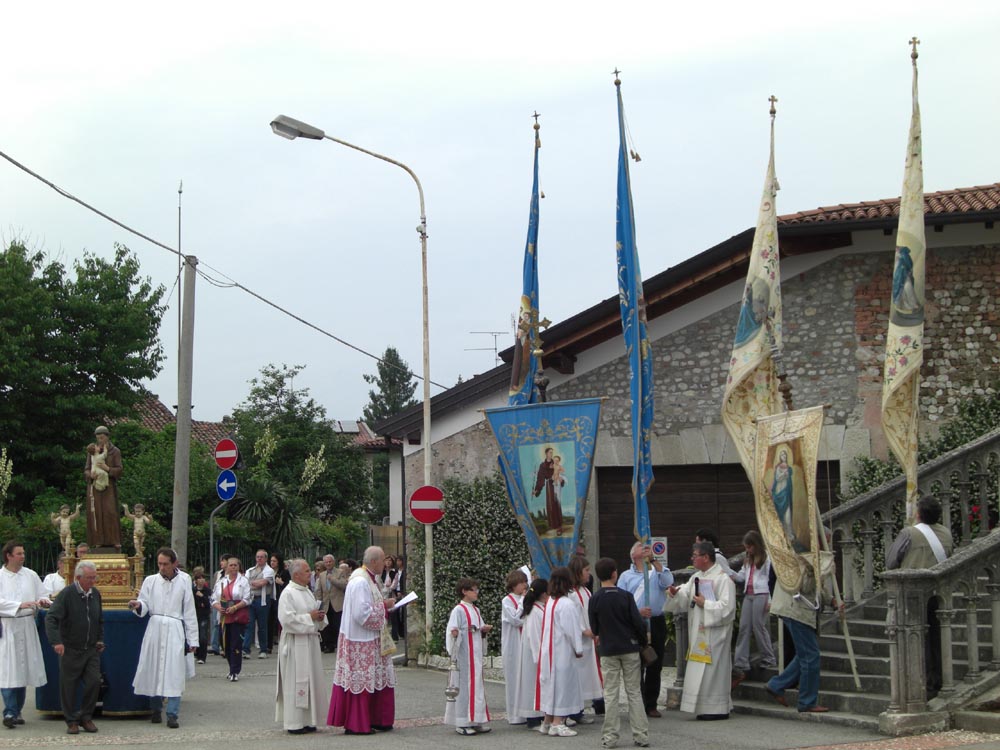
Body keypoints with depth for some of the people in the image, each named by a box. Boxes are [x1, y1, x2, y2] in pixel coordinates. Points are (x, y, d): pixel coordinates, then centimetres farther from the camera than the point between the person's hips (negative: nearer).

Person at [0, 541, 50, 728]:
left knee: (24, 669, 7)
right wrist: (20, 605, -24)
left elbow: (42, 595, 11)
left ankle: (17, 711, 15)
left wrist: (42, 601, -11)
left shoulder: (31, 575, 7)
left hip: (27, 626, 4)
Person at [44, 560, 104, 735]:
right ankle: (71, 721, 16)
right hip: (70, 649, -4)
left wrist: (100, 639, 13)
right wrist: (56, 641, -28)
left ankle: (86, 717, 15)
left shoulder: (95, 594, 6)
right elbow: (51, 618, -18)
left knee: (94, 682, -3)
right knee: (69, 687, 3)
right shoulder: (66, 594, -12)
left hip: (91, 649, 4)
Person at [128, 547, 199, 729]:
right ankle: (156, 710, 17)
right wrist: (137, 605, -17)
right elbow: (144, 606, 8)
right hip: (155, 627, 2)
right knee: (153, 669, 4)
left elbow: (189, 611, 6)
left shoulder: (184, 580, 4)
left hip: (175, 629, -2)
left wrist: (192, 639, 4)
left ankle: (172, 714, -7)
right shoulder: (150, 580, 7)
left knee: (174, 672, -7)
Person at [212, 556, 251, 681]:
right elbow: (214, 599, 12)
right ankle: (233, 669, 22)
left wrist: (235, 607, -17)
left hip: (239, 616, -5)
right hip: (224, 617, 5)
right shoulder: (221, 581, 13)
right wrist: (218, 607, -9)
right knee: (226, 644, 8)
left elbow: (247, 599, -6)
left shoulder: (243, 580, 1)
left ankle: (235, 672, -8)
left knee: (236, 645, -9)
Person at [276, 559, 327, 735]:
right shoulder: (288, 593, -12)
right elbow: (287, 619, -20)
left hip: (310, 641, 9)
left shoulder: (307, 591, 14)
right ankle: (294, 723, 1)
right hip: (295, 644, -9)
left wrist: (319, 617, 3)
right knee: (296, 682, -5)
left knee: (311, 681, 10)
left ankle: (307, 720, 18)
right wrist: (309, 617, -16)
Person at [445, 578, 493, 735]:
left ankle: (475, 720, 16)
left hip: (476, 654, 8)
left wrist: (485, 629, 1)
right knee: (464, 685, -5)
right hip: (464, 655, -8)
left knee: (477, 685, 10)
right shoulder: (459, 610, -10)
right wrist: (454, 633, -36)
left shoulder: (476, 610, 14)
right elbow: (452, 631, -16)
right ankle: (462, 723, 0)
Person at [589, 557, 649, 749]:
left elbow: (594, 627, 3)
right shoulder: (625, 596, -8)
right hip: (630, 648, 0)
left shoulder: (595, 599, -5)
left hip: (608, 650, 0)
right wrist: (643, 641, 8)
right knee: (634, 692, 6)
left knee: (611, 694, 5)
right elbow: (638, 622, -8)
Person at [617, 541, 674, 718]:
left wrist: (653, 560, -17)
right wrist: (638, 611, -14)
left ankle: (651, 705, 13)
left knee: (655, 667, 5)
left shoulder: (658, 571, 12)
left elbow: (668, 581, -11)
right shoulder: (626, 576, 9)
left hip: (657, 623, 2)